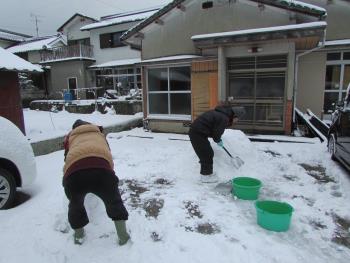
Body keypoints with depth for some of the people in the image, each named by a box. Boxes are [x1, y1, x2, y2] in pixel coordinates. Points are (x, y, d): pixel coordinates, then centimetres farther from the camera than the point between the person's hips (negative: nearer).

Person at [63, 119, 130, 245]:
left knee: (75, 204, 32)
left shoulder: (70, 137, 35)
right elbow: (108, 153, 38)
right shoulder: (99, 133, 38)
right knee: (114, 202, 25)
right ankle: (123, 236, 30)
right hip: (102, 168, 0)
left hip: (74, 172, 1)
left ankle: (79, 235, 47)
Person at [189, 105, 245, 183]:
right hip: (198, 133, -10)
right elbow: (216, 133, -16)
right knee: (207, 154, 0)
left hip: (195, 131, 10)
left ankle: (205, 173, 32)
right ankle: (206, 176, 11)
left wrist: (218, 139, 19)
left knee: (206, 153, 19)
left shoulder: (220, 113, 12)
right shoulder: (224, 118, -19)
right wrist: (218, 141, 4)